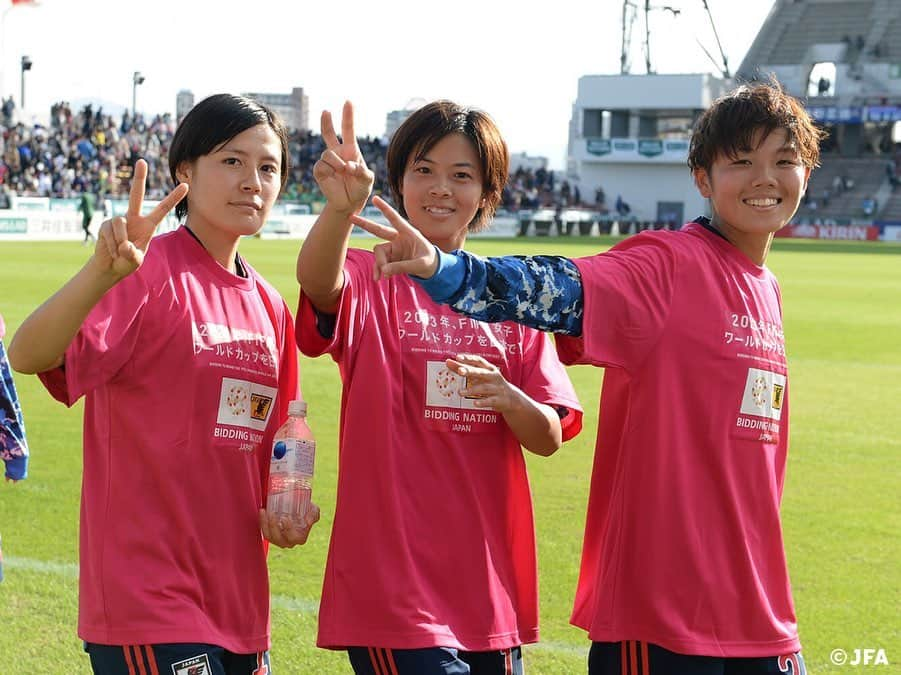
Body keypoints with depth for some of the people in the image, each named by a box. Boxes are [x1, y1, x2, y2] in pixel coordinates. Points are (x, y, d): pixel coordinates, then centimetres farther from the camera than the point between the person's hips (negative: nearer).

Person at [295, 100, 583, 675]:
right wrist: (342, 206, -48)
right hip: (393, 581, -5)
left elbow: (550, 437, 5)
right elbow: (317, 281, -27)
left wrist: (507, 398, -17)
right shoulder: (371, 280, -2)